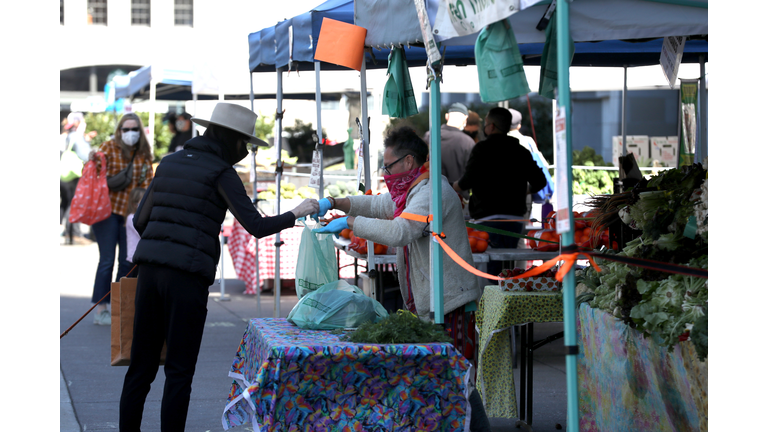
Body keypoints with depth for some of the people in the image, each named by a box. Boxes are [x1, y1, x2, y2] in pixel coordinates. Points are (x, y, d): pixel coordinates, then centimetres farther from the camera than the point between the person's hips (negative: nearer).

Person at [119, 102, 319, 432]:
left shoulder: (170, 163, 16)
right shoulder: (221, 173, -3)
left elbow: (141, 221, 18)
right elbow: (256, 226, -8)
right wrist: (296, 214, 7)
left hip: (150, 271, 6)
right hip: (188, 279, -6)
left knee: (141, 365, 11)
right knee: (179, 371, 1)